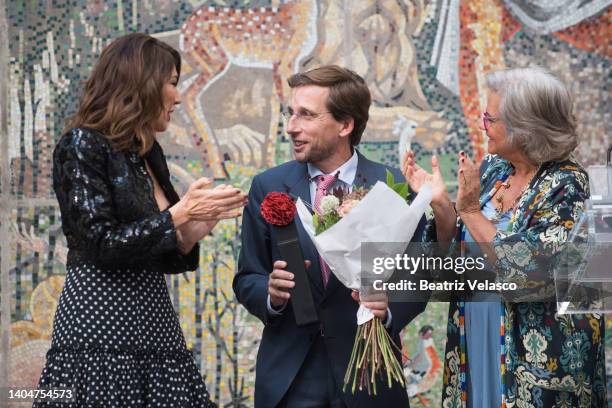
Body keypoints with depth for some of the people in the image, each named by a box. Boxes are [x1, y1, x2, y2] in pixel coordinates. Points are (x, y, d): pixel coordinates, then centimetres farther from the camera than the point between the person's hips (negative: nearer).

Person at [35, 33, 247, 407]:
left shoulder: (149, 154, 16)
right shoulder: (84, 145, -6)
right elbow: (101, 246, -15)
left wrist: (200, 223, 4)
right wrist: (179, 214, -13)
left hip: (155, 327, 7)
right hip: (101, 335, -7)